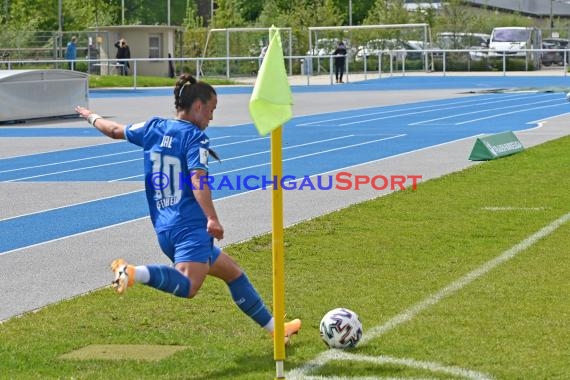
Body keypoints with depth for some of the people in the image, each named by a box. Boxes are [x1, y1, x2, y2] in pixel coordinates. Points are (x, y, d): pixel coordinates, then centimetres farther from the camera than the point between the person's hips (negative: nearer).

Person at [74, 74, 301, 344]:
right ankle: (134, 273, -40)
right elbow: (198, 179, -21)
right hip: (190, 226, -9)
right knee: (187, 286, -28)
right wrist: (212, 219, -28)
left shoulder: (153, 128, 14)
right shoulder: (195, 137, -6)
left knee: (233, 273, 19)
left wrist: (92, 117, 48)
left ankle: (273, 327, 25)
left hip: (164, 228, 9)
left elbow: (115, 130, 29)